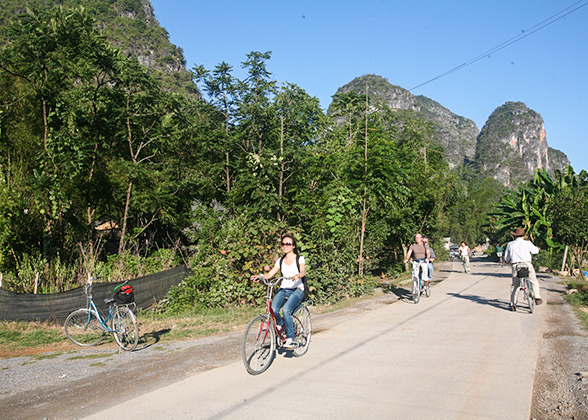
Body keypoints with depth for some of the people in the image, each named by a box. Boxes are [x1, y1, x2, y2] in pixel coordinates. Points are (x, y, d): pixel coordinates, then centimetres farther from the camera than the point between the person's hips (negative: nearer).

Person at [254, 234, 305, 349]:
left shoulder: (299, 258, 1)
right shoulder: (280, 261, 13)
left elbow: (303, 271, -18)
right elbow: (269, 274, 7)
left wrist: (297, 276, -42)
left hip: (297, 290, -4)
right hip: (283, 289, 4)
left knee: (286, 309, -31)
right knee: (272, 310, -24)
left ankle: (290, 338, -15)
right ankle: (280, 323, 10)